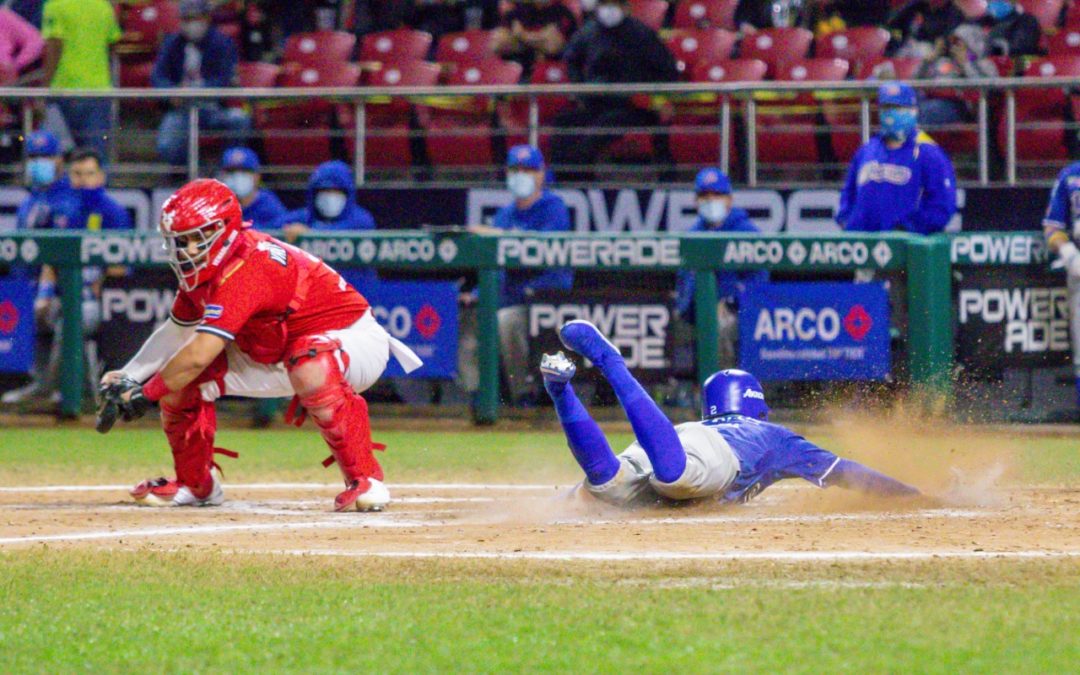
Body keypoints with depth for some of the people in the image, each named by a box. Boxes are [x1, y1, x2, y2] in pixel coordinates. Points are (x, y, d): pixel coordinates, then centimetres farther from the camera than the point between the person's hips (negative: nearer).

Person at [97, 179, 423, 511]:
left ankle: (365, 480, -29)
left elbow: (198, 355, -33)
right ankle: (194, 484, 20)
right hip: (280, 356, 9)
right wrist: (127, 378, -1)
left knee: (309, 366, -43)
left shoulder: (244, 270, -31)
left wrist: (146, 394, -20)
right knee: (181, 380, -1)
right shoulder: (205, 270, -2)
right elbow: (177, 334, 11)